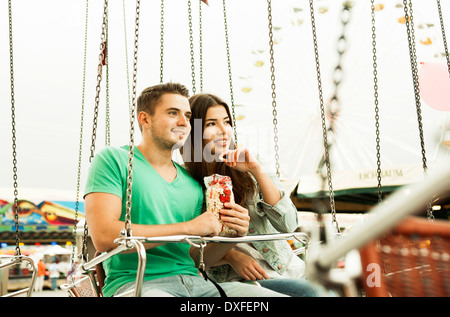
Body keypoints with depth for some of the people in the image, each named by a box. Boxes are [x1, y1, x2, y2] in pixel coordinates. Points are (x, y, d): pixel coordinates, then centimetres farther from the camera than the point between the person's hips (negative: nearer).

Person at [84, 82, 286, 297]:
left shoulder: (192, 184, 18)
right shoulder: (114, 159, 2)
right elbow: (103, 236, -12)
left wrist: (234, 234, 0)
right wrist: (187, 227, -12)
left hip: (192, 281, 5)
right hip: (135, 283, -5)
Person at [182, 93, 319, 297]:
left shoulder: (248, 173, 5)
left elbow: (288, 224, -5)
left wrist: (257, 170, -11)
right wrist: (231, 256, -15)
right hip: (235, 280, -4)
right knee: (307, 291, -27)